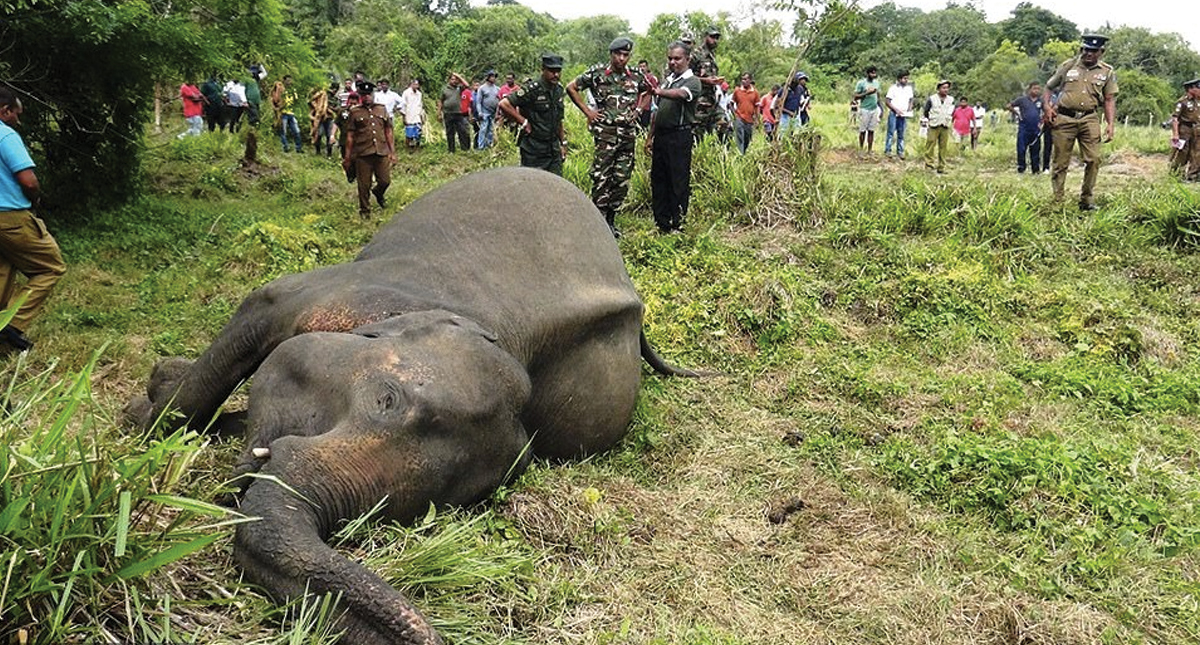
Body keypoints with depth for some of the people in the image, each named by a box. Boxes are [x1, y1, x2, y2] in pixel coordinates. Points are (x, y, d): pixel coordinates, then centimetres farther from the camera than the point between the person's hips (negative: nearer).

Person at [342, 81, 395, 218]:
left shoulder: (382, 109, 11)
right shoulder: (355, 112, 3)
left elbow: (388, 132, 14)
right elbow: (350, 136, 3)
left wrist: (392, 151, 9)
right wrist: (347, 157, 1)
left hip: (382, 153, 2)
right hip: (362, 155, -2)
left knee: (385, 181, 4)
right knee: (364, 185, 3)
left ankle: (378, 194, 37)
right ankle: (364, 210, 19)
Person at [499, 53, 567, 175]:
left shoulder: (559, 89, 9)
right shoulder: (532, 89, -14)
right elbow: (504, 104, -20)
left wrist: (563, 142, 18)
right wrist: (523, 122, -14)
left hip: (554, 148, 7)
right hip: (533, 150, -7)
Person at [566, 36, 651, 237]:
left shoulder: (635, 76, 8)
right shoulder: (597, 74, -3)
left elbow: (649, 90, 27)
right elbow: (571, 87, 3)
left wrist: (638, 110, 13)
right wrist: (587, 111, -1)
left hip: (628, 134, 4)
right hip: (605, 133, -4)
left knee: (622, 181, 7)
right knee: (601, 178, -8)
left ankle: (611, 220, 18)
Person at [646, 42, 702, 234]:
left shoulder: (692, 82, -5)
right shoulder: (666, 80, 18)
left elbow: (680, 94, -29)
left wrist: (659, 92, -46)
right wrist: (650, 136, 18)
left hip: (680, 137, -7)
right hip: (661, 135, 7)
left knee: (679, 182, -3)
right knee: (658, 180, 9)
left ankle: (678, 225, 4)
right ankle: (661, 224, 18)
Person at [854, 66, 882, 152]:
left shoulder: (876, 82, 12)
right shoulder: (861, 83, -5)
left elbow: (878, 95, 19)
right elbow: (856, 97, -9)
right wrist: (867, 93, -19)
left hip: (874, 109, 5)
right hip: (864, 109, -5)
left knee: (871, 131, 3)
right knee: (863, 131, -1)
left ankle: (869, 151, 6)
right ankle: (861, 150, 9)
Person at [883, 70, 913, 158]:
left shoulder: (909, 88, 8)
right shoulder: (893, 88, -6)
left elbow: (910, 100, 17)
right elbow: (887, 101, -7)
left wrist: (910, 109, -2)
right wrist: (896, 109, -14)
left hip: (903, 114, 4)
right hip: (893, 113, -4)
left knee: (901, 134, 7)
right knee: (891, 132, -3)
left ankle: (900, 151, 12)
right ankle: (887, 150, 1)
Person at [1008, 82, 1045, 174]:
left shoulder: (1040, 101, 5)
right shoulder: (1022, 99, -2)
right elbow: (1009, 106, 4)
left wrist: (1041, 121, 7)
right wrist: (1017, 113, 1)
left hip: (1036, 130, 3)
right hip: (1023, 129, -3)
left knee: (1035, 150, 8)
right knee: (1021, 149, -3)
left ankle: (1036, 169, 15)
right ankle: (1020, 168, 5)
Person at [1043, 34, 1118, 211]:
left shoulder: (1107, 72, 11)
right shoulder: (1068, 66, 8)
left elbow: (1109, 100, 9)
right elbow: (1048, 87, 15)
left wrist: (1110, 124, -1)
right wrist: (1046, 106, -2)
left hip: (1089, 119, 1)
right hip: (1064, 118, -1)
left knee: (1093, 159, -7)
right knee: (1061, 162, 1)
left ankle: (1087, 200, 4)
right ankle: (1056, 200, 8)